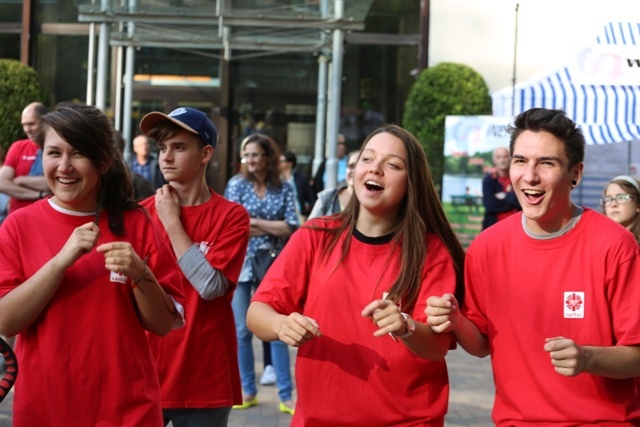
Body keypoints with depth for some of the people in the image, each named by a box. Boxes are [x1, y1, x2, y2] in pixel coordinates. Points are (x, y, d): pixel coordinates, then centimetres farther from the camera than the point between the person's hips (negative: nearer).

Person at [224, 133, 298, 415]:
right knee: (242, 331, 4)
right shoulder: (237, 184, 0)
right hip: (241, 263, 0)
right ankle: (247, 391, 15)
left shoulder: (283, 188, 2)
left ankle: (286, 395, 3)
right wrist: (273, 229, -8)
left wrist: (254, 222, -11)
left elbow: (291, 228, -6)